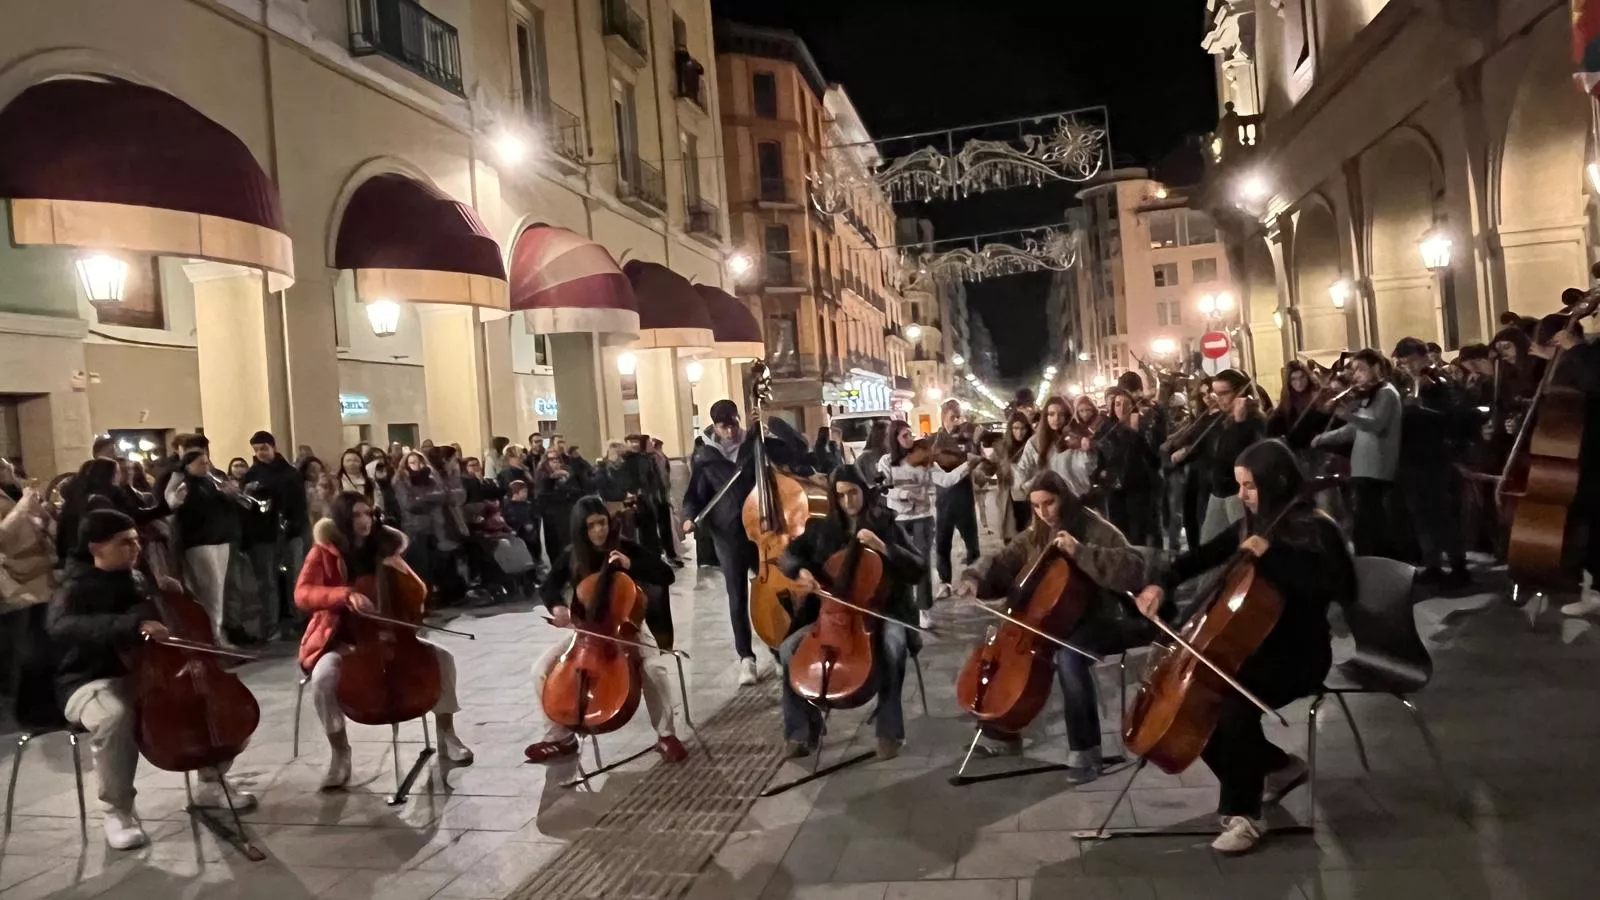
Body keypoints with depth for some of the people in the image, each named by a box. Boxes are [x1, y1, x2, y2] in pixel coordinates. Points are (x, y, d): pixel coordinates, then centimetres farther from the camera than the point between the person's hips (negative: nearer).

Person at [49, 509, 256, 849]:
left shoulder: (137, 579, 8)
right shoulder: (77, 588, -12)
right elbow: (61, 626, -36)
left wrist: (174, 596, -2)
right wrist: (132, 625, -47)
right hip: (93, 683, -6)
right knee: (114, 718, -39)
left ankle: (211, 784, 9)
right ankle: (118, 811, -17)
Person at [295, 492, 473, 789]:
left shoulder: (382, 547, 6)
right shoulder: (324, 553, -6)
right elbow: (303, 594, -23)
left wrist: (402, 569, -13)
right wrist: (345, 594, -38)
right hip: (340, 640, -3)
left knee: (442, 657, -15)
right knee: (323, 679, -35)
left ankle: (446, 735, -1)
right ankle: (340, 754, -15)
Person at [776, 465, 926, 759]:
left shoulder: (885, 525, 0)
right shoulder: (822, 529, 8)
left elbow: (919, 569, -8)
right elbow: (788, 555, 4)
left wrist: (883, 548, -20)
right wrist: (801, 570, -18)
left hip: (881, 611, -3)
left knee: (892, 647, -36)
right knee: (789, 648, -19)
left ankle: (889, 730, -18)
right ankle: (803, 730, -3)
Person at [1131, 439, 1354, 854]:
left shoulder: (1314, 528, -15)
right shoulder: (1255, 524, 7)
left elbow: (1344, 589, -30)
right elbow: (1205, 556, 15)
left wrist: (1273, 554, -32)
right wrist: (1163, 585, -3)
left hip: (1297, 655, -8)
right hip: (1255, 646, 8)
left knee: (1234, 705, -31)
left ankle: (1242, 814, -13)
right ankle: (1278, 767, 17)